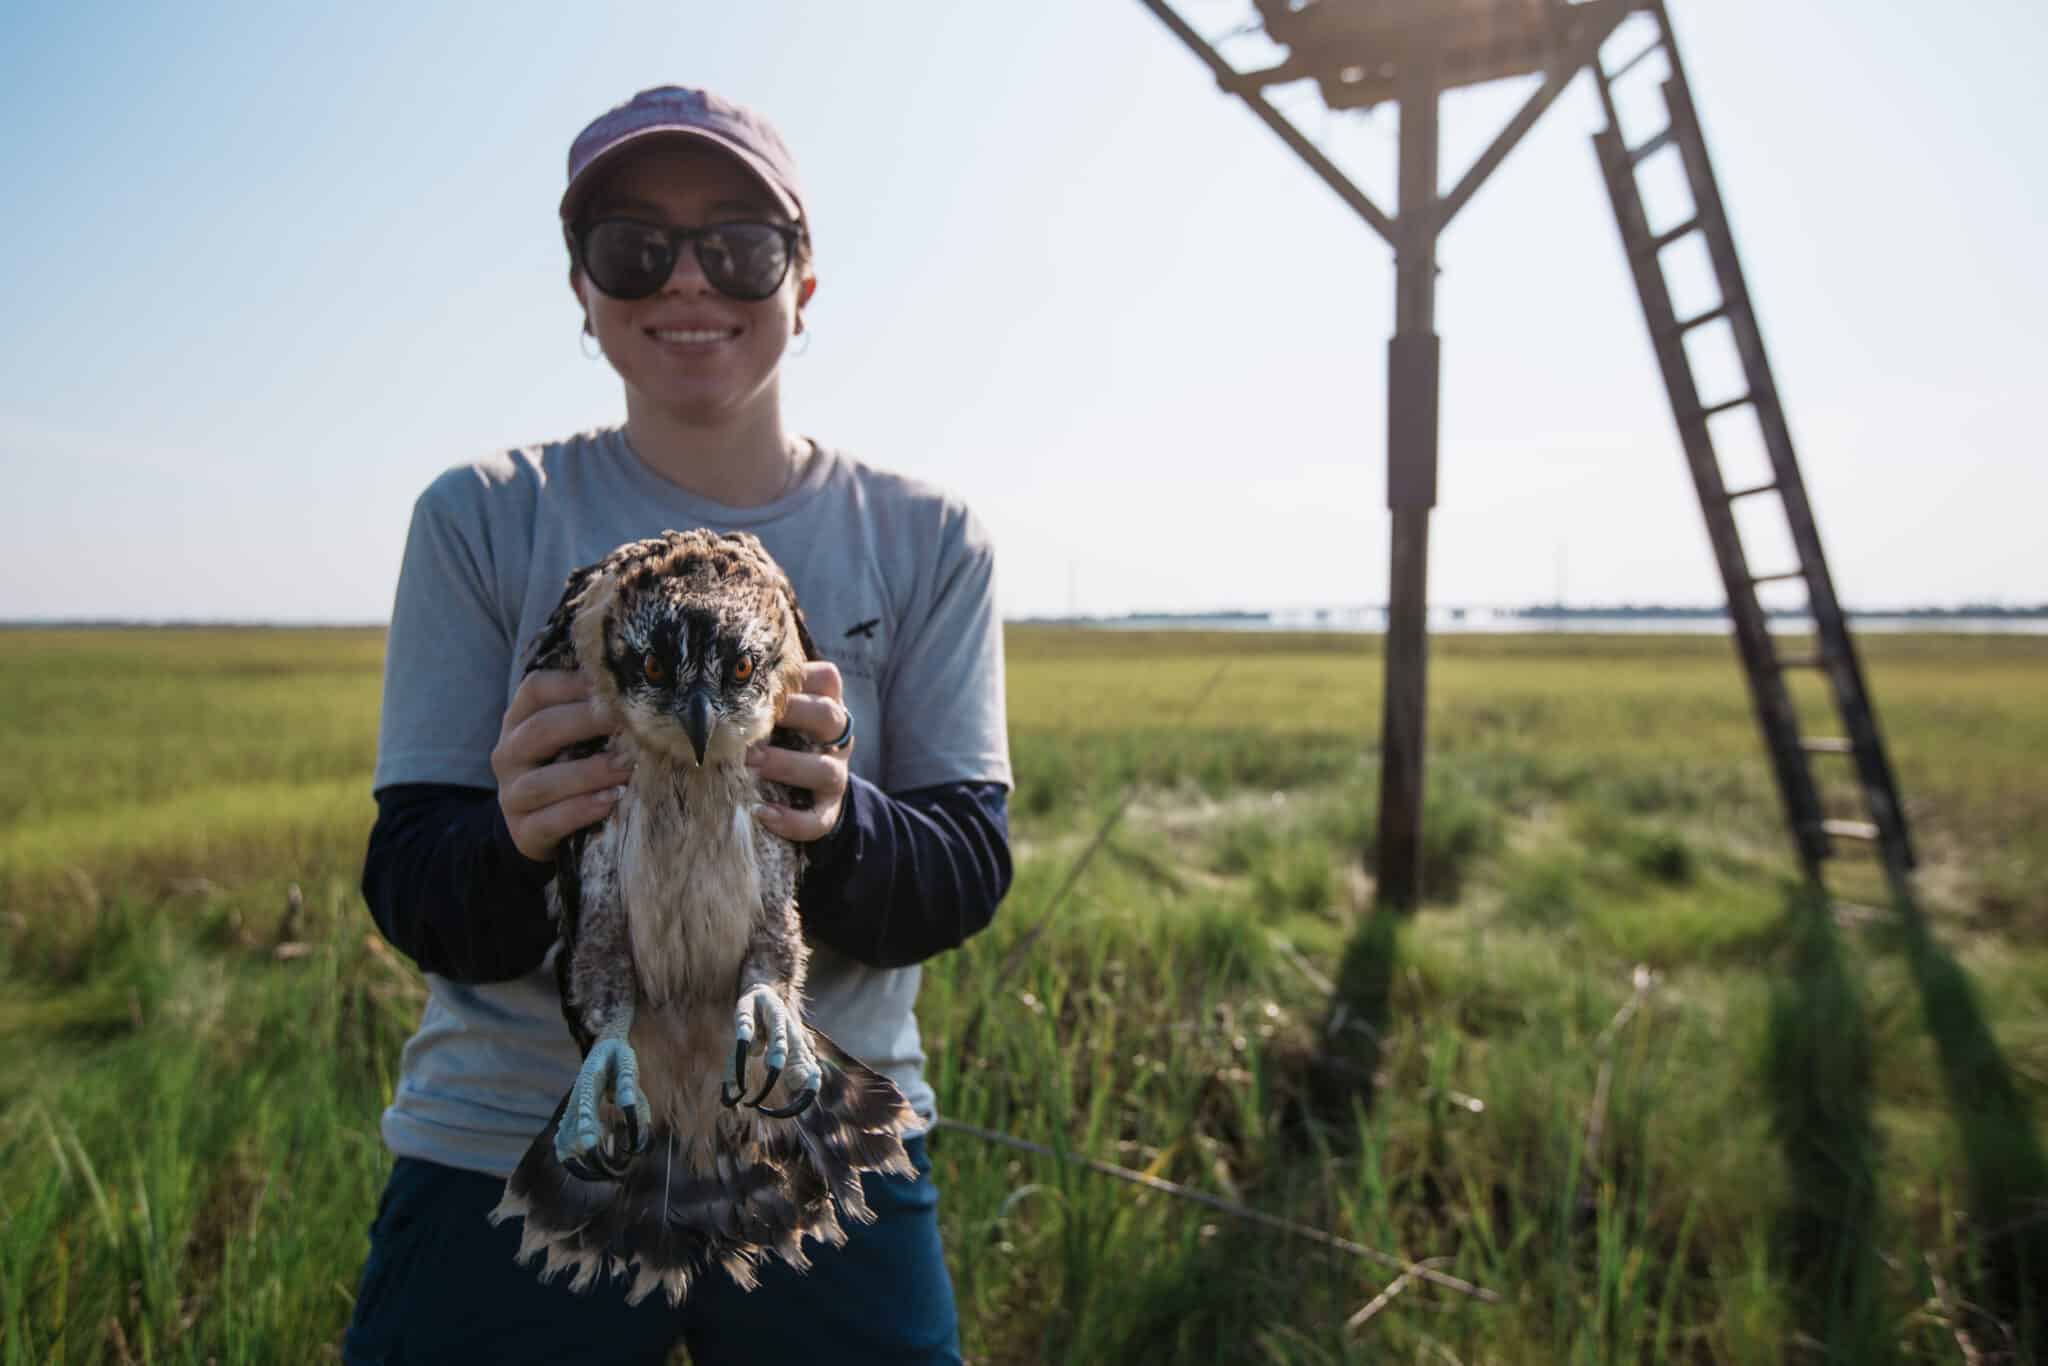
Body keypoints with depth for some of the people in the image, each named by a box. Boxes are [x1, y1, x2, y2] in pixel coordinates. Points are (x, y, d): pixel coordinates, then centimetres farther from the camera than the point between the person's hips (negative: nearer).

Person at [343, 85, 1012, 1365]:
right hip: (503, 1155, 0)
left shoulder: (926, 539, -2)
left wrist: (838, 826, -29)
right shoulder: (482, 519, -4)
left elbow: (968, 870, -8)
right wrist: (518, 840, -28)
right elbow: (410, 894, -5)